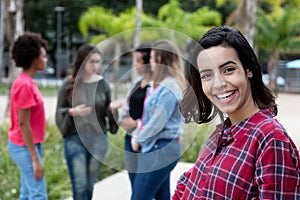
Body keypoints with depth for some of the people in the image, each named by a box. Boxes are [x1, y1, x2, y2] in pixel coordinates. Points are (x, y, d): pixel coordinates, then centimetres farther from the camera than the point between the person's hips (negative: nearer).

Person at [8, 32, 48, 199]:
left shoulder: (26, 82, 10)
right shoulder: (25, 85, -19)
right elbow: (23, 124, -21)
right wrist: (35, 158, -20)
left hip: (26, 146, 10)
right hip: (26, 147, -10)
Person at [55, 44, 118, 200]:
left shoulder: (102, 84, 4)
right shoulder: (69, 85, -2)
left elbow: (109, 110, 8)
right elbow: (59, 112, 0)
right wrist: (73, 112, -19)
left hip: (98, 139, 2)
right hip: (75, 139, -2)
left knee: (90, 186, 11)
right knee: (80, 187, -5)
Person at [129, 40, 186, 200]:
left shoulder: (169, 87, -17)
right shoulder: (160, 85, 15)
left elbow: (157, 122, -19)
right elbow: (148, 115, 18)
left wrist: (139, 140, -6)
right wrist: (136, 134, 4)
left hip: (161, 149, -10)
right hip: (157, 147, 10)